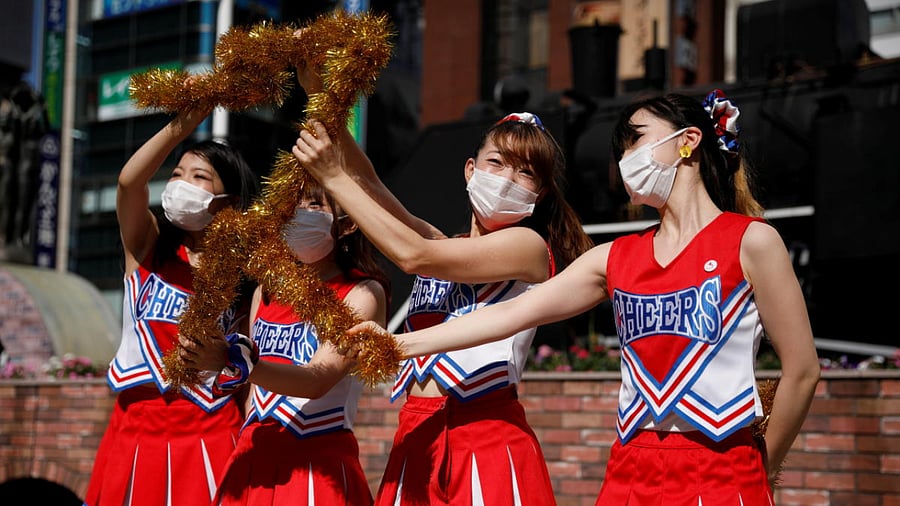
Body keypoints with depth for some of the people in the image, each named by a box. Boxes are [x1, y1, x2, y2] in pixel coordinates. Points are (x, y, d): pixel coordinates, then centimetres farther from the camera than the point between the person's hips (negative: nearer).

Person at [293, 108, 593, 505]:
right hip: (417, 434, 6)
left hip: (486, 438, -6)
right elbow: (368, 184, 8)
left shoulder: (530, 246, -5)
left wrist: (333, 176, -11)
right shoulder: (444, 247, 16)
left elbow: (412, 255, -13)